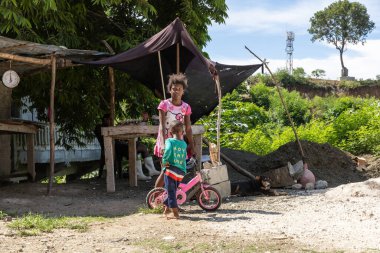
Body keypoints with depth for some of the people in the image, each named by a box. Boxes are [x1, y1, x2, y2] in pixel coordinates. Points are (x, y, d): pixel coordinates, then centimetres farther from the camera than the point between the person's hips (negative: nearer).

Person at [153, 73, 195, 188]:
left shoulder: (186, 107, 4)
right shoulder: (164, 104, -6)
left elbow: (188, 128, 6)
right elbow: (162, 125, -13)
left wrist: (191, 146, 4)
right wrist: (163, 144, -23)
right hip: (166, 142, -4)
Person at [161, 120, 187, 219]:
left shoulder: (169, 141, -5)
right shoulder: (184, 144, 9)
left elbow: (168, 150, -25)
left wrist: (164, 161, -14)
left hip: (170, 169, -5)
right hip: (181, 172, 5)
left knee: (171, 192, 2)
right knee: (173, 191, 21)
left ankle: (176, 214, 0)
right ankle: (167, 208, 35)